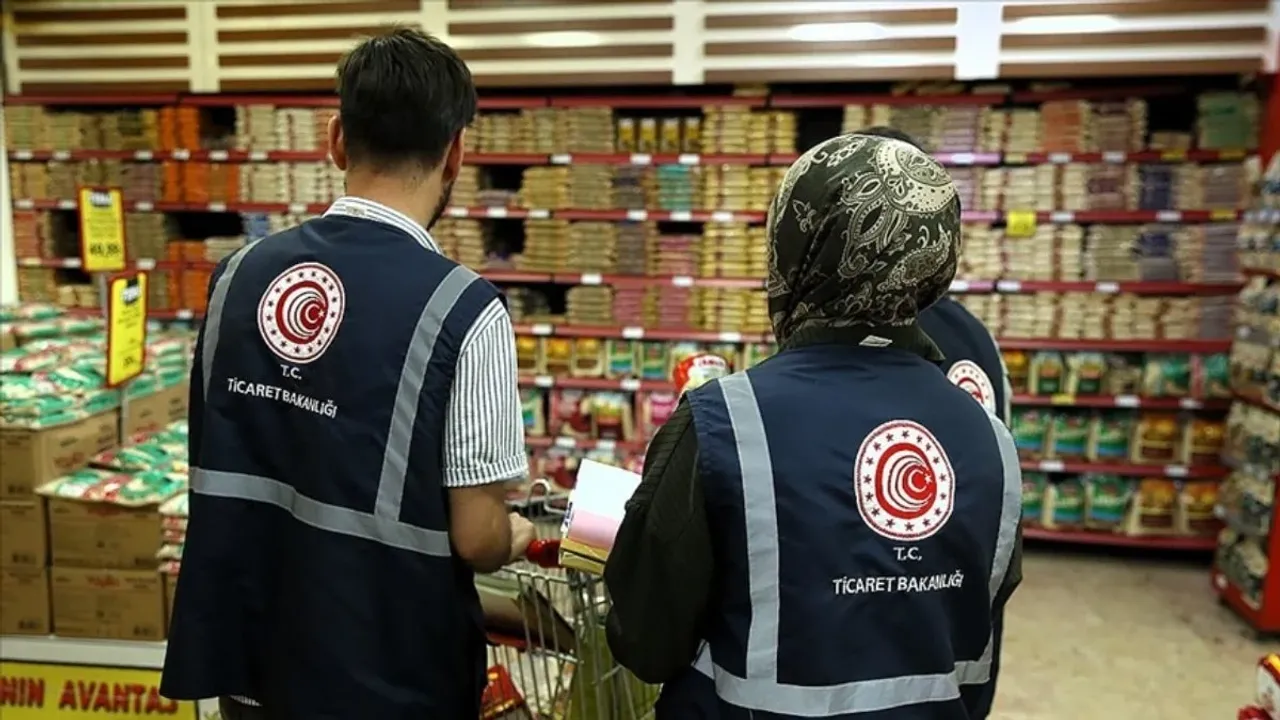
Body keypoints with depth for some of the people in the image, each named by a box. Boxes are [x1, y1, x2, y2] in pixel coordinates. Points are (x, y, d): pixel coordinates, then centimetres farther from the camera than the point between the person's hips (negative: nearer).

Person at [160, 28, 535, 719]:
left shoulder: (238, 274, -5)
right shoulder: (462, 308, -21)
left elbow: (221, 472, 6)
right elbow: (476, 540, -17)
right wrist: (514, 536, 5)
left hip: (247, 660, 5)